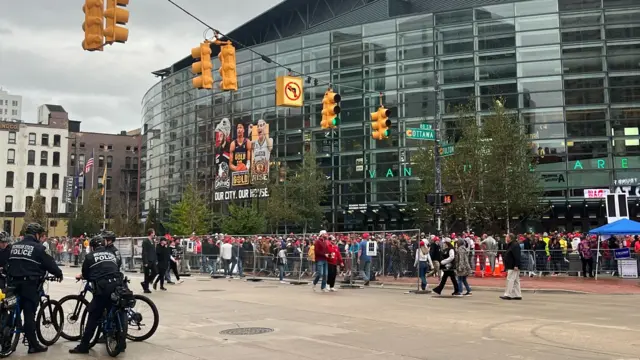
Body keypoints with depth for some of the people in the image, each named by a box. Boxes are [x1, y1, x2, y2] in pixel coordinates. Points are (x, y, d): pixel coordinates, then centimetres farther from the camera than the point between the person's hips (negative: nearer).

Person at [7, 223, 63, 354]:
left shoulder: (14, 246, 14)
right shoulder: (38, 247, -7)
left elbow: (8, 263, 22)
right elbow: (50, 263, -4)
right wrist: (59, 274, 12)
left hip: (14, 283, 6)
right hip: (29, 284, -6)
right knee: (29, 314, -4)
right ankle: (33, 345, 0)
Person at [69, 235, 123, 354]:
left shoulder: (90, 256, 9)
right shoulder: (112, 255, 24)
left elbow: (86, 274, 12)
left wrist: (81, 276, 35)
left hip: (102, 288, -5)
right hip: (117, 287, 5)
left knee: (93, 317, 2)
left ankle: (83, 346, 5)